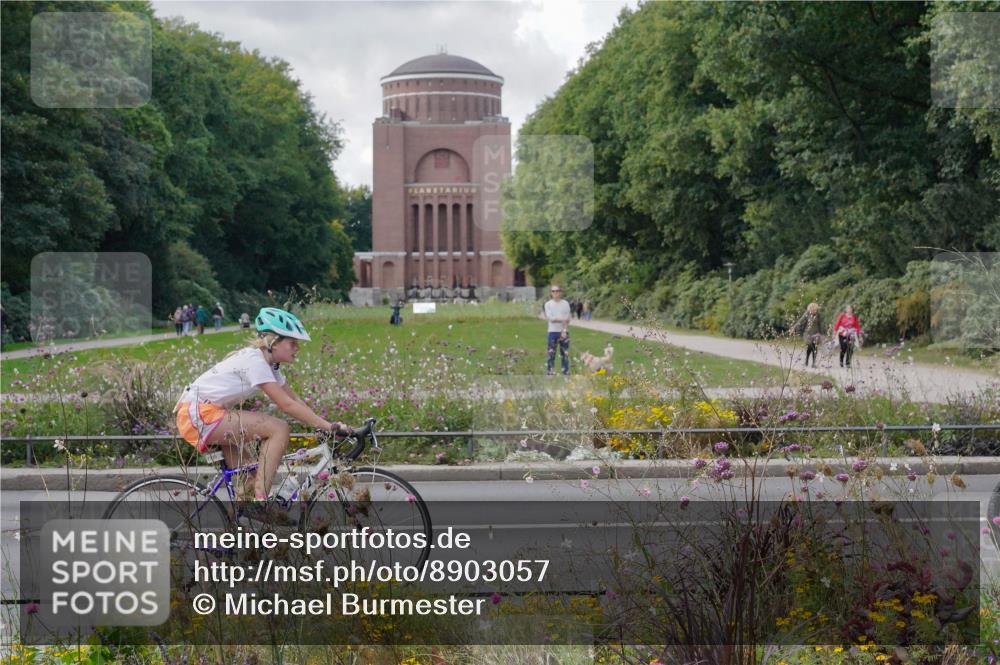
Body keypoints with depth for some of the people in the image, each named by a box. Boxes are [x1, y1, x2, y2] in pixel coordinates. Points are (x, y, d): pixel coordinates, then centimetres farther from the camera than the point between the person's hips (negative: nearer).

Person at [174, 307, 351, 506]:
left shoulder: (269, 364, 11)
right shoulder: (254, 361, -18)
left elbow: (296, 401, 10)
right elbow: (287, 405, -23)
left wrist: (327, 425, -1)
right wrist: (329, 426, -23)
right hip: (198, 414, -10)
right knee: (279, 429, -19)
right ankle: (261, 498, -20)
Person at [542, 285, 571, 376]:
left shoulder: (565, 304, 7)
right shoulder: (548, 304, 3)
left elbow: (567, 319, 0)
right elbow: (550, 318, -8)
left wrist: (564, 331, -11)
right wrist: (562, 320, -13)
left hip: (564, 332, 1)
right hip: (553, 331, -1)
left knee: (565, 353, 4)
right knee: (551, 353, -3)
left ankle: (566, 372, 9)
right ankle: (549, 372, 1)